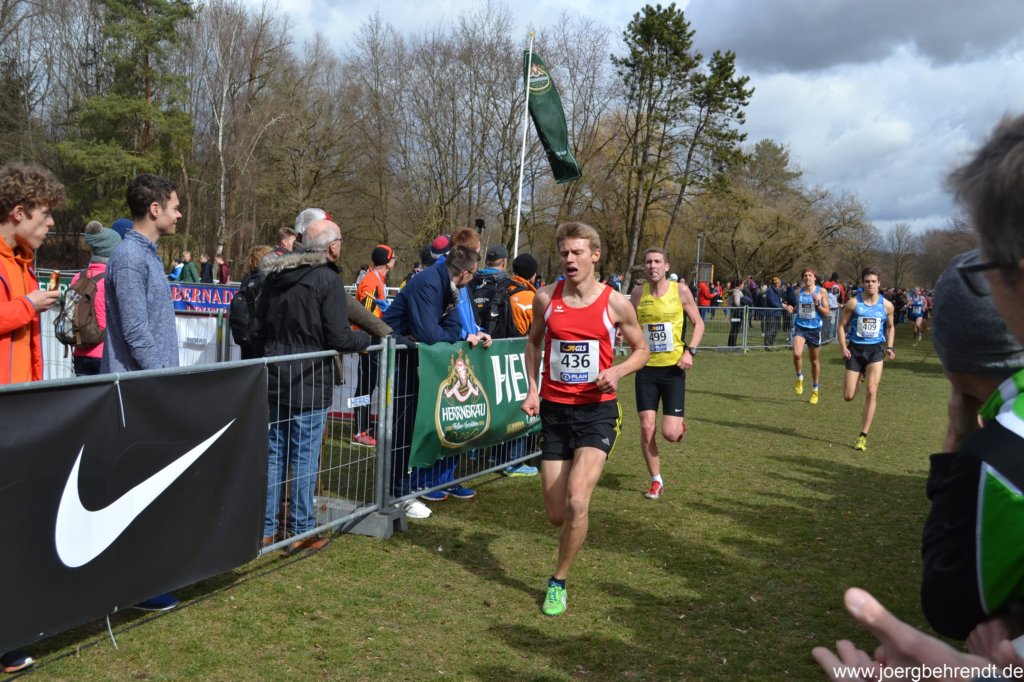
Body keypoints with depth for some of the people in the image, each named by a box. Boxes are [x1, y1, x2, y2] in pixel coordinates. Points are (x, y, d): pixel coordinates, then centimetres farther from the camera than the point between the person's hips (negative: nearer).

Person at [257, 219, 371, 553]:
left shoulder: (275, 276, 8)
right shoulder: (328, 279, -14)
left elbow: (263, 327, 16)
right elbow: (338, 339, -16)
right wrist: (366, 338, 2)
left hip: (274, 379, 7)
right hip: (309, 385, -6)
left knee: (273, 454, 13)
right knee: (305, 458, 3)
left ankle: (265, 529, 20)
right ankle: (301, 532, 12)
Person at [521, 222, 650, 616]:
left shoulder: (615, 303, -6)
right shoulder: (546, 298, 0)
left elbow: (642, 350, 7)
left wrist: (618, 371, -14)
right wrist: (532, 389, 3)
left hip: (597, 410, -2)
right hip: (554, 410, 3)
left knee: (576, 503, -18)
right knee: (556, 515, 4)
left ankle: (559, 582, 6)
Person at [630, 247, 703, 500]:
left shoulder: (680, 290, -5)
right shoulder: (638, 293, 0)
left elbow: (698, 323, 3)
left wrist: (690, 351, -12)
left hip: (673, 368, -2)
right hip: (646, 368, 2)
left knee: (670, 433, -6)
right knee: (647, 428, -1)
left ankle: (680, 423, 32)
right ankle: (656, 482, 17)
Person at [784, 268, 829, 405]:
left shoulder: (821, 292, -3)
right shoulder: (798, 292, 4)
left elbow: (827, 313, -3)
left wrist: (817, 304, -19)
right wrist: (791, 309, -3)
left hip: (815, 328, -1)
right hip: (800, 326, 1)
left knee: (815, 361, 10)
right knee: (796, 354, -25)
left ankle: (815, 391, 27)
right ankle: (799, 378, 2)